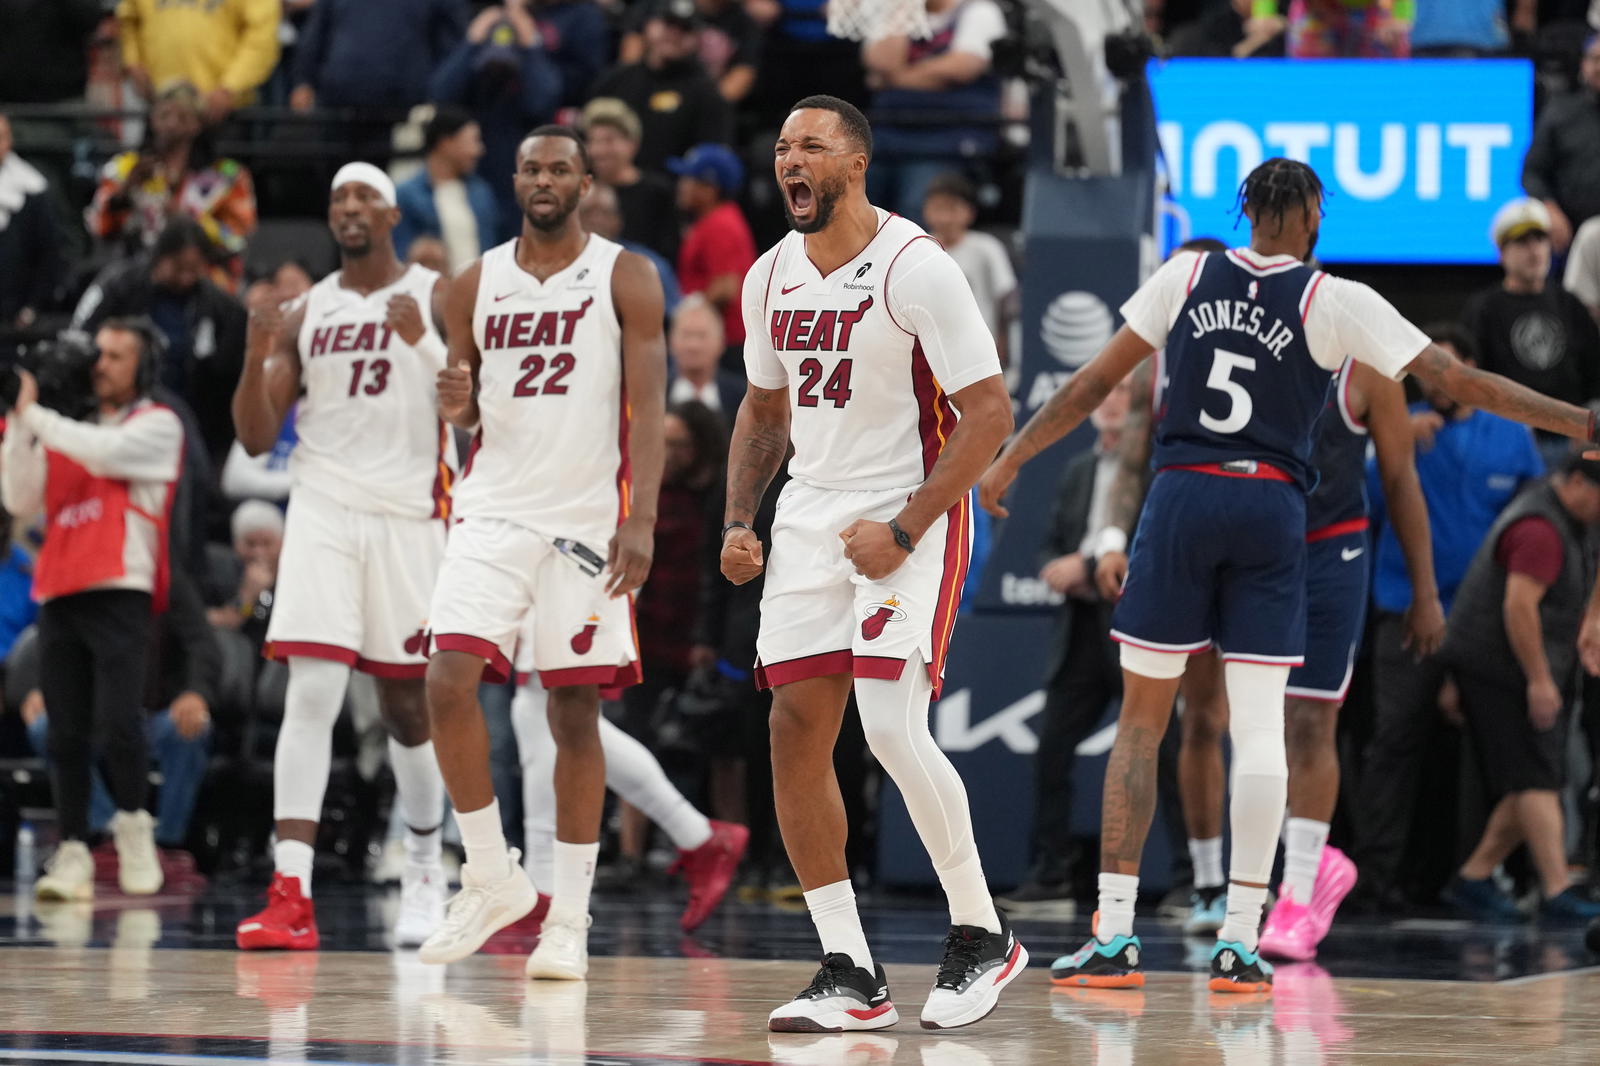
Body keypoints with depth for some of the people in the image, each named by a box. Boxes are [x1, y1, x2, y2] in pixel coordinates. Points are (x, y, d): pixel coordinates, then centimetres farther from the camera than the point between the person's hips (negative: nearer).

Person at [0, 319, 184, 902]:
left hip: (120, 592, -5)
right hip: (59, 593, 5)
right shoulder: (67, 426, 21)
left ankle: (132, 826, 7)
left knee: (117, 725, -14)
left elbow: (105, 453, -14)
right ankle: (72, 854, 2)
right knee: (67, 735, 0)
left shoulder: (157, 425, 6)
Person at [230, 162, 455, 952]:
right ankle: (290, 895, -18)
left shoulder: (437, 298, 2)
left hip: (408, 515, -1)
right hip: (323, 509, 1)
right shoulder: (305, 316, 10)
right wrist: (256, 357, -11)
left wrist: (423, 344, -20)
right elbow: (257, 438, 6)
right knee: (310, 693, -12)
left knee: (406, 704, 9)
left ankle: (425, 870, 30)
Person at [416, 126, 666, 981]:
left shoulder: (624, 278, 0)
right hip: (494, 510, 3)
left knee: (575, 710, 0)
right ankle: (492, 879, 3)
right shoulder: (476, 284, 10)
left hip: (587, 518, -3)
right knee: (448, 682, -13)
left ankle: (570, 919, 7)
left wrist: (641, 522, -16)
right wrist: (453, 405, -7)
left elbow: (649, 407, -6)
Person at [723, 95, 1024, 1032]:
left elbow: (990, 413, -15)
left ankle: (983, 935, 1)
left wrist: (905, 531, -19)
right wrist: (739, 521, 7)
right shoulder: (771, 278, 7)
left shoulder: (916, 268, -14)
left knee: (893, 728, -18)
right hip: (812, 517, 7)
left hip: (913, 516, -7)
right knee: (797, 731, -1)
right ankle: (852, 977, 5)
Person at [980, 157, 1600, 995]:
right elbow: (1458, 379, -1)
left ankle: (1114, 936, 0)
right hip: (1271, 511, -1)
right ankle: (1239, 943, 0)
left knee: (1141, 722, 6)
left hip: (1182, 499, 1)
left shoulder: (1186, 277, 6)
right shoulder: (1337, 303, 0)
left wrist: (1010, 460, 18)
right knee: (1259, 727, 4)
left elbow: (1093, 383, 9)